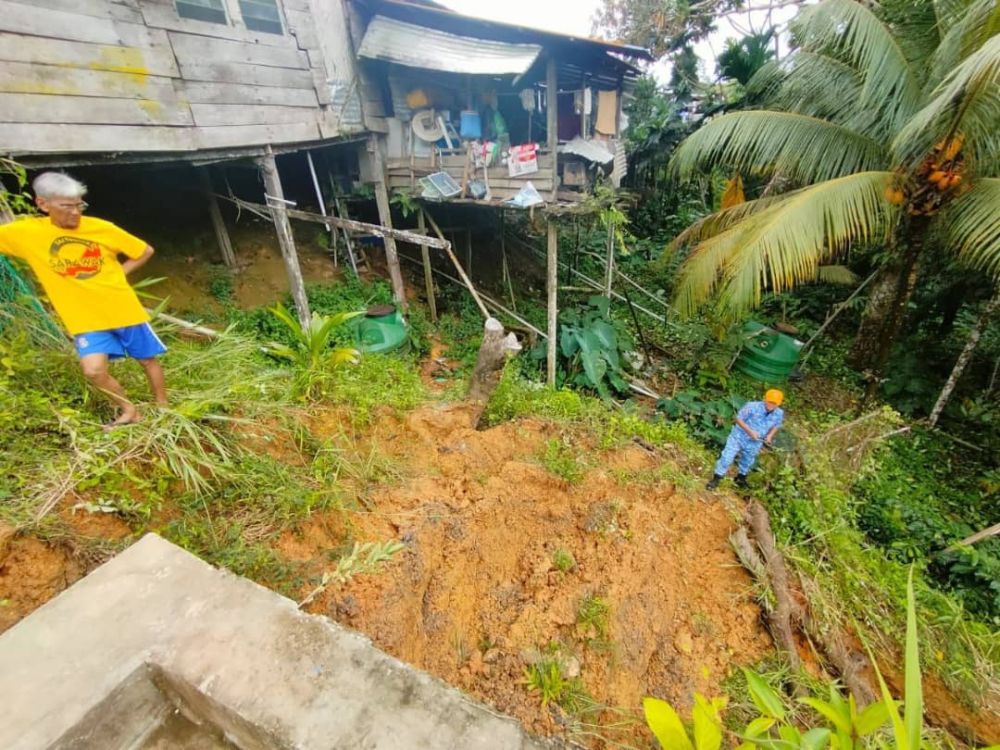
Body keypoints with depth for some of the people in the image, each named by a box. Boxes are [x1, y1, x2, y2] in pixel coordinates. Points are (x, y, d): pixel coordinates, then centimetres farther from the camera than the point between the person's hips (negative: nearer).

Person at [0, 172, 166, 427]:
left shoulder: (102, 228, -6)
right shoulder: (25, 232, -4)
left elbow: (146, 251, 4)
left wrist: (118, 273, -2)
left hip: (124, 311, 0)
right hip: (86, 319, 0)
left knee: (148, 359, 9)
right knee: (93, 370, -15)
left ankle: (163, 409, 28)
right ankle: (128, 410, 10)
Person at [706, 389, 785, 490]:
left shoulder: (779, 414, -12)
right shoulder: (752, 406, -27)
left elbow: (776, 426, 9)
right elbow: (738, 419, -17)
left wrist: (770, 435, -8)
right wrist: (750, 431, -26)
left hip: (754, 443, 4)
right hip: (739, 437, -4)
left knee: (747, 461, 25)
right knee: (726, 458, -4)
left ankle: (741, 476, 51)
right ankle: (716, 478, 12)